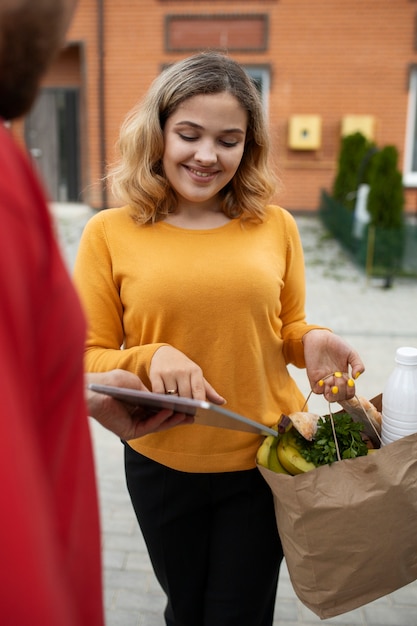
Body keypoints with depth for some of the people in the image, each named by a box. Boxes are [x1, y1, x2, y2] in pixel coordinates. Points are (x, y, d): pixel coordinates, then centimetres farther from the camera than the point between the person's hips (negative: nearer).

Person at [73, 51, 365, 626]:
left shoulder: (275, 227, -4)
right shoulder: (110, 233, -9)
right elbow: (87, 358, -6)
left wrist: (310, 341, -13)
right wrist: (149, 358, -25)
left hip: (264, 460, 0)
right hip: (161, 465, 1)